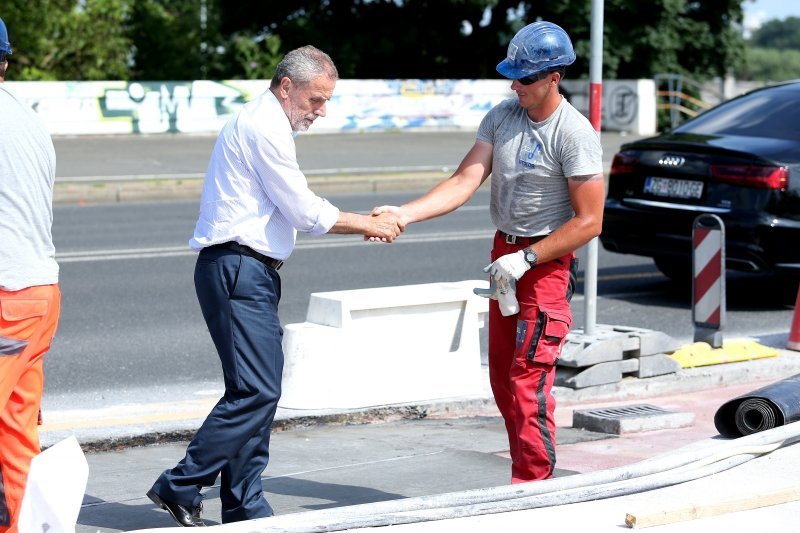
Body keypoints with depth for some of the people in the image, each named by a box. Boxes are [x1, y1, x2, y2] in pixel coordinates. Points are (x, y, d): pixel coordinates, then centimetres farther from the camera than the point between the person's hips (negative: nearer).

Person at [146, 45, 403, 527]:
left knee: (260, 390, 10)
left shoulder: (264, 124, 22)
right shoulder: (265, 127, -11)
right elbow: (306, 213, -11)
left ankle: (245, 506, 13)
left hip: (251, 274, 11)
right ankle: (179, 488, -9)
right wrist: (368, 226, 0)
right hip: (238, 269, -11)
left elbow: (293, 211, 25)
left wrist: (365, 221, 19)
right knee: (255, 391, -14)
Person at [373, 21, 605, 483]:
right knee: (503, 378, 11)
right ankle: (527, 476, 21)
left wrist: (526, 259, -18)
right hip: (506, 254, 7)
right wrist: (403, 214, -16)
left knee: (528, 381, -12)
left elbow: (589, 221, -15)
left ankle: (533, 488, -6)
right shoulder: (501, 117, 3)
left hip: (548, 263, -7)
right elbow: (465, 181, -3)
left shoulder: (575, 133, -15)